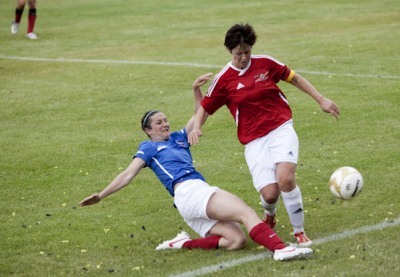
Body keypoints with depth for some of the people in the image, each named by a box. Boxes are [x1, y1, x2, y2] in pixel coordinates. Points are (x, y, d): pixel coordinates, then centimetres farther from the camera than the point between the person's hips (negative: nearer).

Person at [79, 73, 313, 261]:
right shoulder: (148, 148, 14)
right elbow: (128, 175, 8)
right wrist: (101, 195, 0)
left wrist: (197, 90, 14)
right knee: (246, 212, -25)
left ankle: (184, 244, -8)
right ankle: (280, 248, -40)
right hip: (188, 191, -8)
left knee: (236, 240, -13)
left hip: (199, 192, 8)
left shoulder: (179, 138, 31)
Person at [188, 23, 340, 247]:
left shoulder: (265, 63, 3)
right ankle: (270, 216, 25)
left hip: (281, 129, 0)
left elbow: (294, 78, 15)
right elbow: (205, 108, 11)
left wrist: (321, 99, 14)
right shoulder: (223, 80, 1)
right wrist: (196, 128, -9)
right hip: (254, 141, 0)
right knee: (269, 193, -15)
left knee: (285, 178, -26)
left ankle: (300, 233, -7)